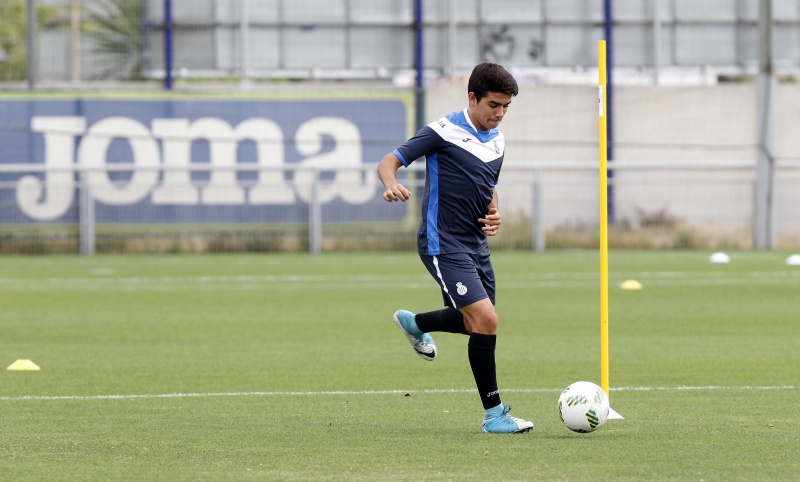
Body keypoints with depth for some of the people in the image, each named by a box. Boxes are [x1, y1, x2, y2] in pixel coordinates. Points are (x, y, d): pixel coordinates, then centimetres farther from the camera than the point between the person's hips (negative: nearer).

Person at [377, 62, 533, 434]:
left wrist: (494, 214, 4)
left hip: (476, 245, 8)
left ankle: (415, 323, 46)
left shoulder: (497, 141, 10)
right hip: (443, 245, -8)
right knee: (486, 320, -18)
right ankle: (493, 414, -10)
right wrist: (391, 185, -34)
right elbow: (388, 162, -11)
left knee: (478, 322, 19)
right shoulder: (444, 132, -13)